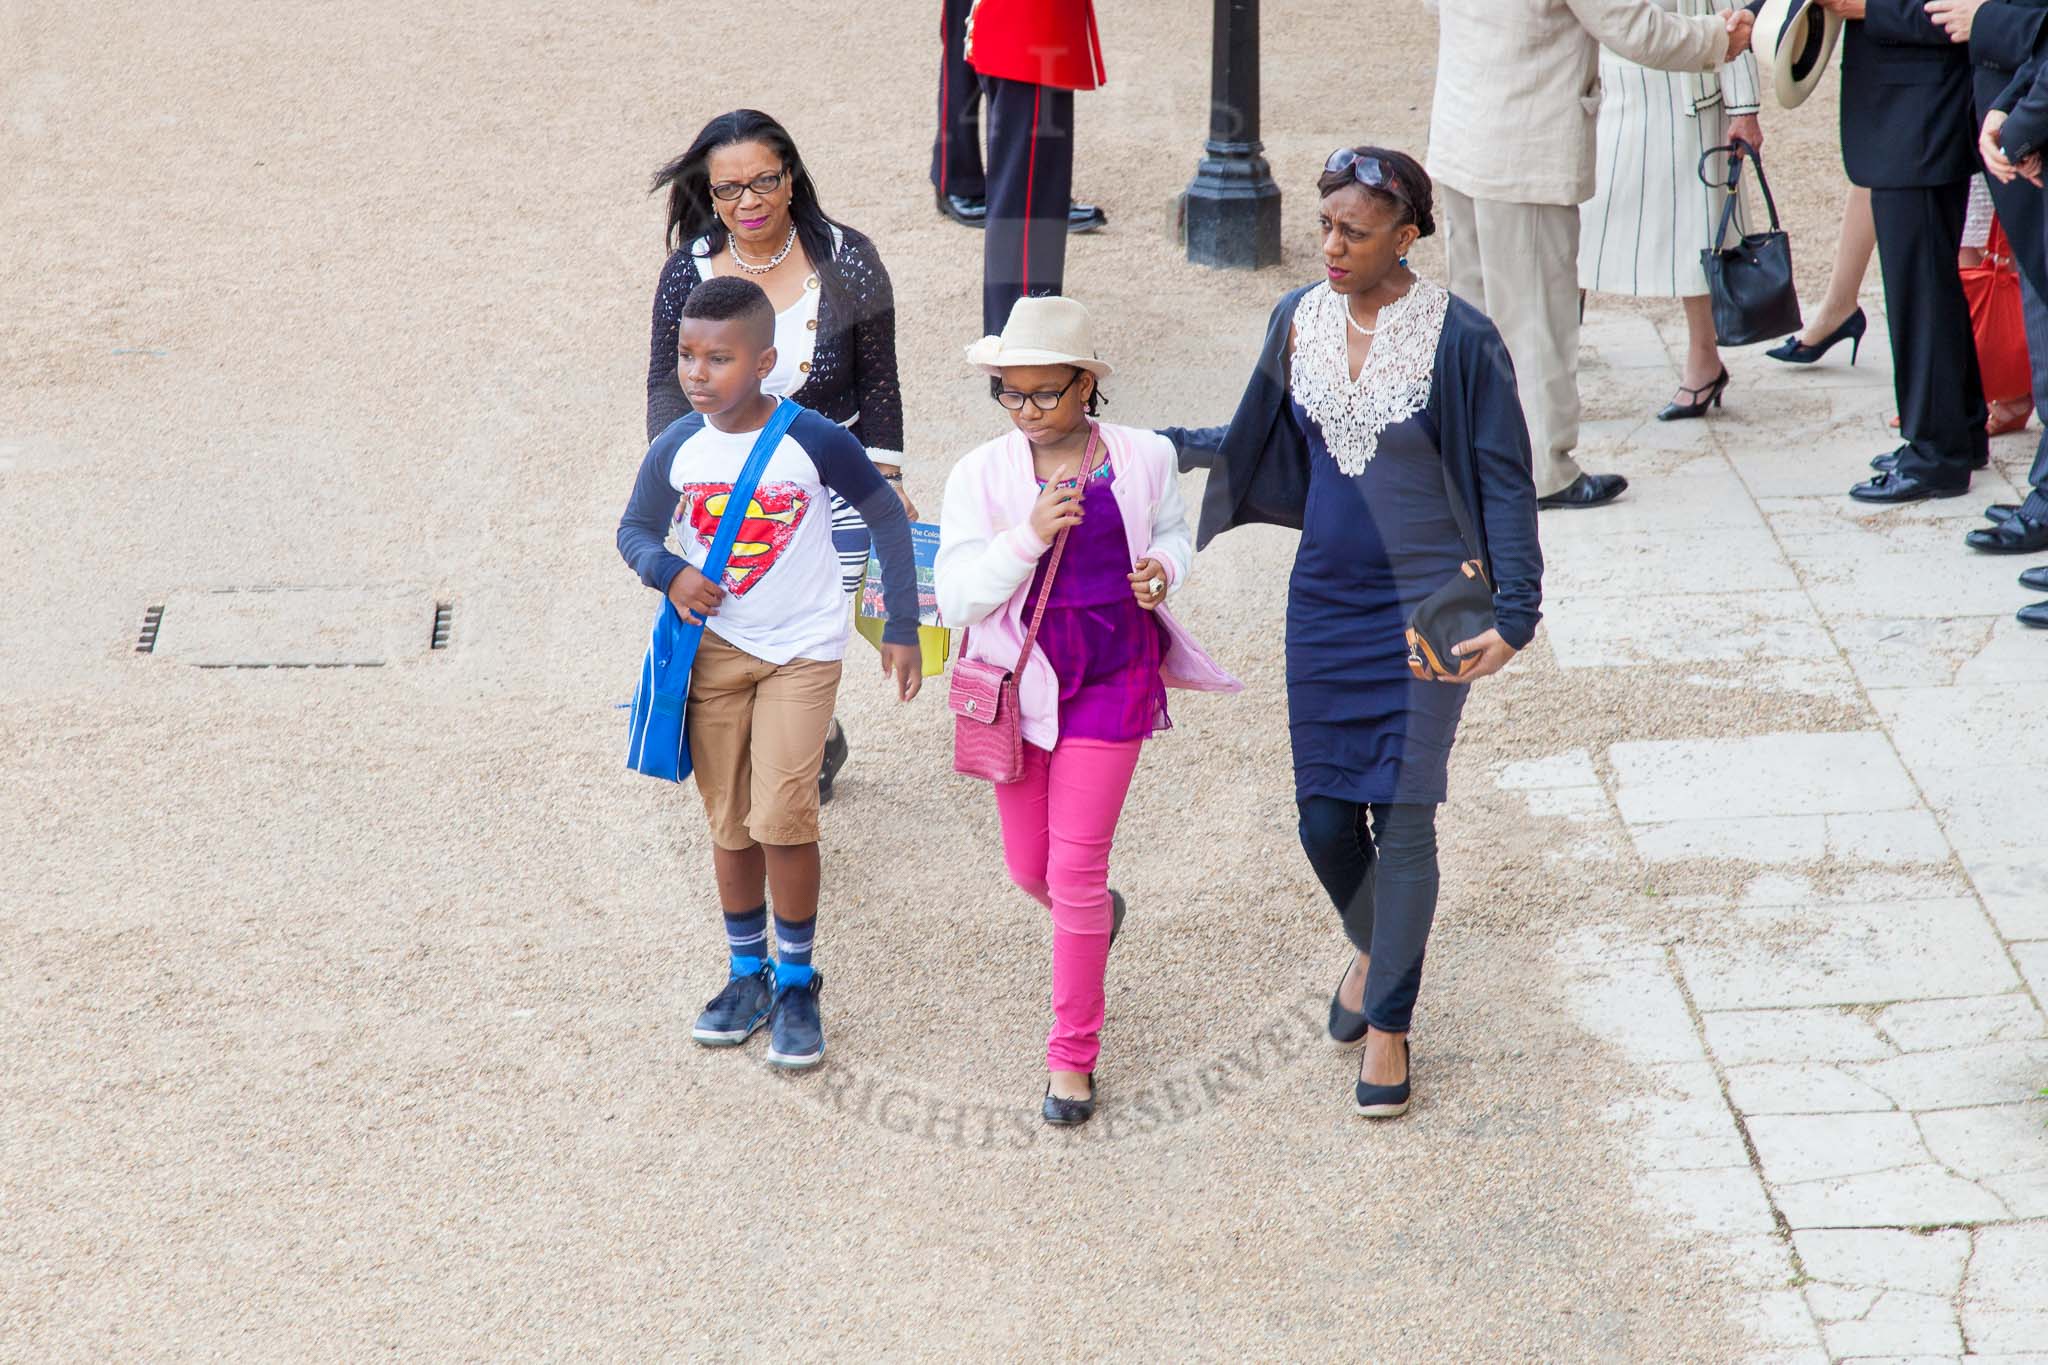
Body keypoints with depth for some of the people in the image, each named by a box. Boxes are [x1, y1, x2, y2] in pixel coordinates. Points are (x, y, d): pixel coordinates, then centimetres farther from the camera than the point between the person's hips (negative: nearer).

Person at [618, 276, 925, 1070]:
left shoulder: (814, 442, -16)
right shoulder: (676, 450, -8)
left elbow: (886, 519, -3)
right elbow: (636, 531, 7)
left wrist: (901, 628, -3)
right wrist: (669, 573, -16)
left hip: (802, 651, -3)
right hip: (714, 649, 3)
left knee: (782, 817, -14)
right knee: (730, 825, 10)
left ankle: (797, 981, 4)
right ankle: (747, 975, 27)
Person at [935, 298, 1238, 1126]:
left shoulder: (1142, 459, -3)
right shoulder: (982, 474, -6)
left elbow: (1172, 532, 16)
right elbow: (956, 595, -11)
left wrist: (1163, 569, -8)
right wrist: (1029, 536, -25)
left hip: (1112, 678, -2)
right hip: (1020, 678, 2)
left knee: (1075, 867, -6)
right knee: (1028, 868, 12)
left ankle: (1074, 1058, 6)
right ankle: (1096, 914, 51)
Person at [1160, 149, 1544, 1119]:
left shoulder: (1459, 339, -12)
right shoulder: (1299, 322, 1)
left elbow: (1503, 484, -8)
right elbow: (1265, 445, 16)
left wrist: (1512, 612, -15)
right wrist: (1165, 447, 7)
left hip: (1425, 603, -4)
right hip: (1324, 600, 4)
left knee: (1401, 818, -3)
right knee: (1324, 820, 7)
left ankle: (1388, 1023, 13)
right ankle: (1372, 949, 38)